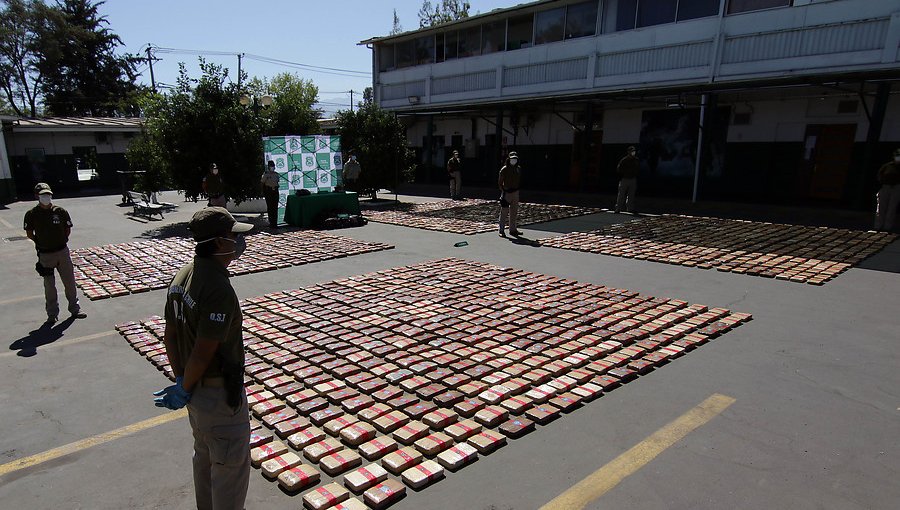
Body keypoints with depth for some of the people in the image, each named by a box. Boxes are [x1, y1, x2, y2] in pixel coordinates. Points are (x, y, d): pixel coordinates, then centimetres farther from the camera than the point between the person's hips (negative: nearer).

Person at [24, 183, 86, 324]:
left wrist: (61, 241, 1)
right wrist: (41, 242, -1)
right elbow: (29, 233, 4)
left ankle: (75, 309, 22)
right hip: (45, 255, -1)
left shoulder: (60, 211, -3)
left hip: (63, 252, 1)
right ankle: (52, 314, 20)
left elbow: (68, 229, 7)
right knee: (49, 286, 8)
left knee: (70, 282, 9)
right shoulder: (32, 214, -6)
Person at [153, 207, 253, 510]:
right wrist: (184, 391, -10)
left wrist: (181, 380, 9)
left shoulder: (180, 277, -1)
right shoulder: (219, 290, -29)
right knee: (231, 465, 9)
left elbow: (170, 336, 6)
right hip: (219, 392, -9)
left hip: (195, 388, 9)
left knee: (204, 456, 27)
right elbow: (203, 353, -26)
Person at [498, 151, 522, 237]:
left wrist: (517, 189, 12)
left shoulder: (518, 168, 9)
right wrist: (503, 191, -12)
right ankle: (502, 231, -2)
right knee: (504, 212, -6)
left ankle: (513, 229, 21)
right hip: (507, 192, -7)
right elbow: (500, 182, -7)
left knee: (514, 212, 12)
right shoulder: (504, 169, -10)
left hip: (515, 192, 7)